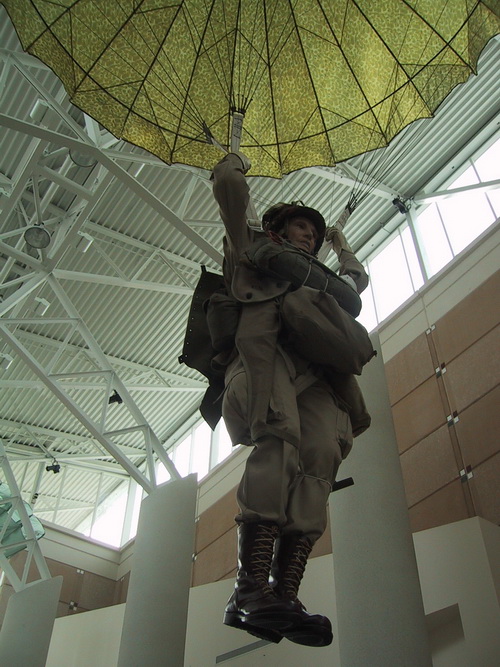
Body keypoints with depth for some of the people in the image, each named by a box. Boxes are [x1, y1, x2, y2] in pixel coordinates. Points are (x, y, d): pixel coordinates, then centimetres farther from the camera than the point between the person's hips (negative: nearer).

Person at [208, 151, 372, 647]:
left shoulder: (321, 277, 45)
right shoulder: (255, 247, 32)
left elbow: (358, 279, 62)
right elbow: (227, 186, 28)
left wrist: (340, 244, 72)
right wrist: (234, 163, 47)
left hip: (312, 374, 5)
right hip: (262, 353, -5)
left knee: (321, 451, -24)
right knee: (280, 438, -32)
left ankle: (284, 595, -33)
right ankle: (251, 590, -39)